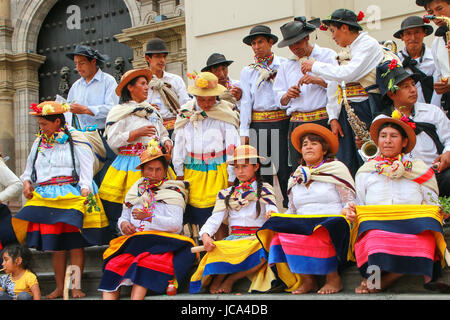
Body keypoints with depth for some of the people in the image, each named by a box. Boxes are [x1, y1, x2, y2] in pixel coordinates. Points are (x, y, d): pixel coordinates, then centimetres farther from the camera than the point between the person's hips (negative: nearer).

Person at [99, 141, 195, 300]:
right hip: (133, 240, 4)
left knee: (144, 264, -35)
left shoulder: (173, 192, 9)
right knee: (113, 265, -25)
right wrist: (123, 223, 2)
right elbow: (124, 216, 27)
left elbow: (176, 225, -4)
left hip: (161, 242, -4)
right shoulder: (135, 191, 23)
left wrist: (149, 218, -13)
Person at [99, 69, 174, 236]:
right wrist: (137, 133, -12)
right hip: (130, 165, -5)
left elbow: (162, 133, 28)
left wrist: (166, 141, 5)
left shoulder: (152, 111, 20)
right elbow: (112, 141, -8)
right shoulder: (120, 112, 1)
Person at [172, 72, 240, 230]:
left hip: (217, 170, -3)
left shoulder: (225, 115, -5)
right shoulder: (186, 114, 5)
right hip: (192, 170, 3)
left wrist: (231, 177, -5)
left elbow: (232, 146, -4)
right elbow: (179, 143, 11)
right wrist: (179, 172, 11)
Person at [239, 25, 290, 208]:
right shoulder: (248, 71, 11)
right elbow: (246, 101, 6)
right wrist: (244, 131, 1)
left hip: (282, 122, -1)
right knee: (262, 169, 1)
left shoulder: (284, 65, 6)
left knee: (285, 167, -4)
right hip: (258, 124, 2)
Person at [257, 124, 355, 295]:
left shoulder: (337, 169, 7)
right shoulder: (296, 177, 20)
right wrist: (277, 217, 2)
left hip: (332, 221, -4)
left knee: (320, 232, -37)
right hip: (302, 224, 5)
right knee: (281, 229, -25)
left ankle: (333, 277, -16)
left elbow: (349, 202, 2)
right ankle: (307, 280, -19)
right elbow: (292, 210, 22)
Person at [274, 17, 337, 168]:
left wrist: (318, 80, -14)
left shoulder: (327, 55, 9)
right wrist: (287, 95, -2)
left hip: (323, 121, -4)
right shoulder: (286, 66, 21)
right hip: (296, 124, 4)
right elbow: (280, 101, 20)